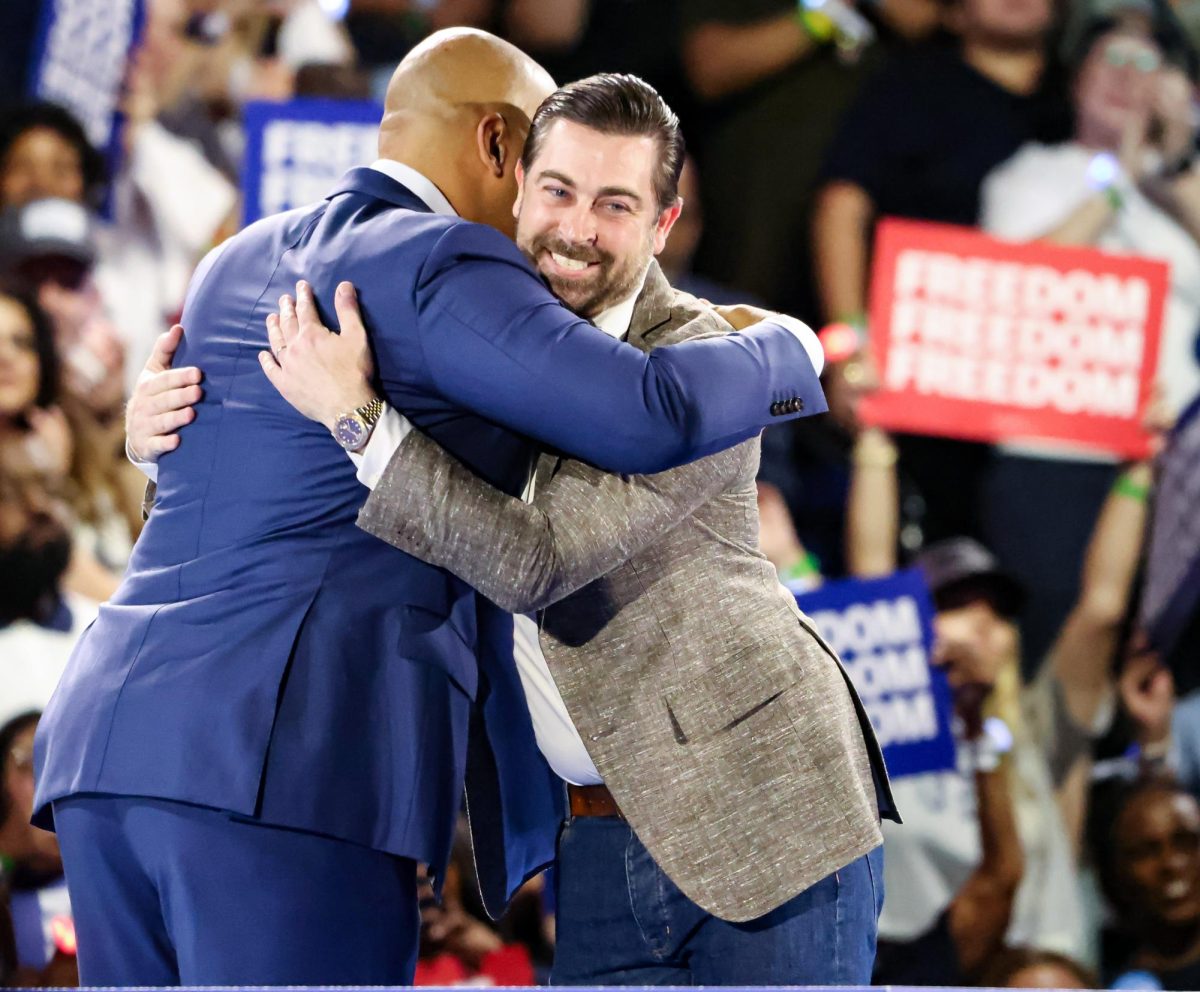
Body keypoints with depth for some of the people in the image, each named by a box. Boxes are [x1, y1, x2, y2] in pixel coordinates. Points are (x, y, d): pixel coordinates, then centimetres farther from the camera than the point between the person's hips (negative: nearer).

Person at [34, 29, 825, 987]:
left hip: (121, 734, 8)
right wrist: (781, 358, 9)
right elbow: (653, 419, -11)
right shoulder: (441, 269, -1)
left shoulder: (236, 272, 25)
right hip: (295, 764, -8)